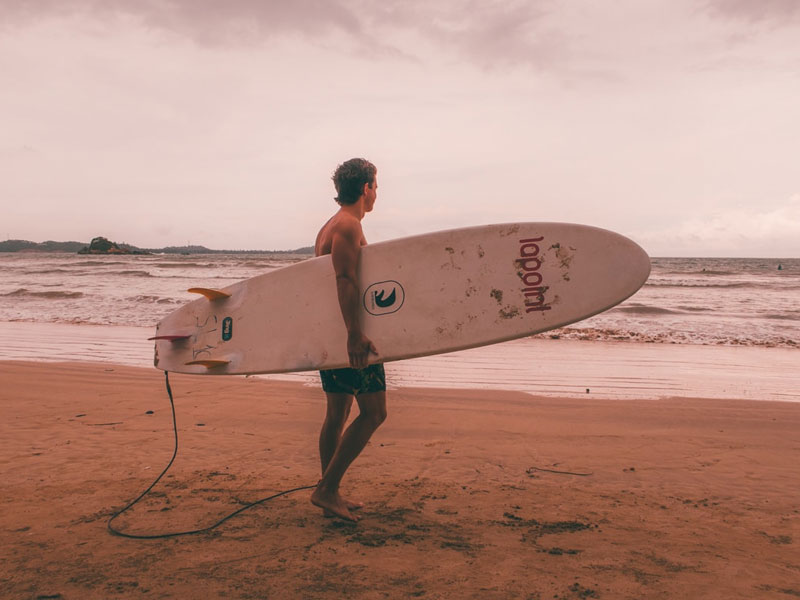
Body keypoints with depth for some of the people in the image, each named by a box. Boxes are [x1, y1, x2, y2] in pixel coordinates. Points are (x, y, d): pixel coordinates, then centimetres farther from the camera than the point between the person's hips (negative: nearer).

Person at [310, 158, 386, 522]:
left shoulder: (329, 226, 19)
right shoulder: (349, 225, -12)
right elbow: (344, 279, -25)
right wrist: (355, 333, -32)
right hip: (347, 333, -10)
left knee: (337, 415, 13)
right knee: (374, 412, -6)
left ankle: (330, 494, 21)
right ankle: (326, 489, -5)